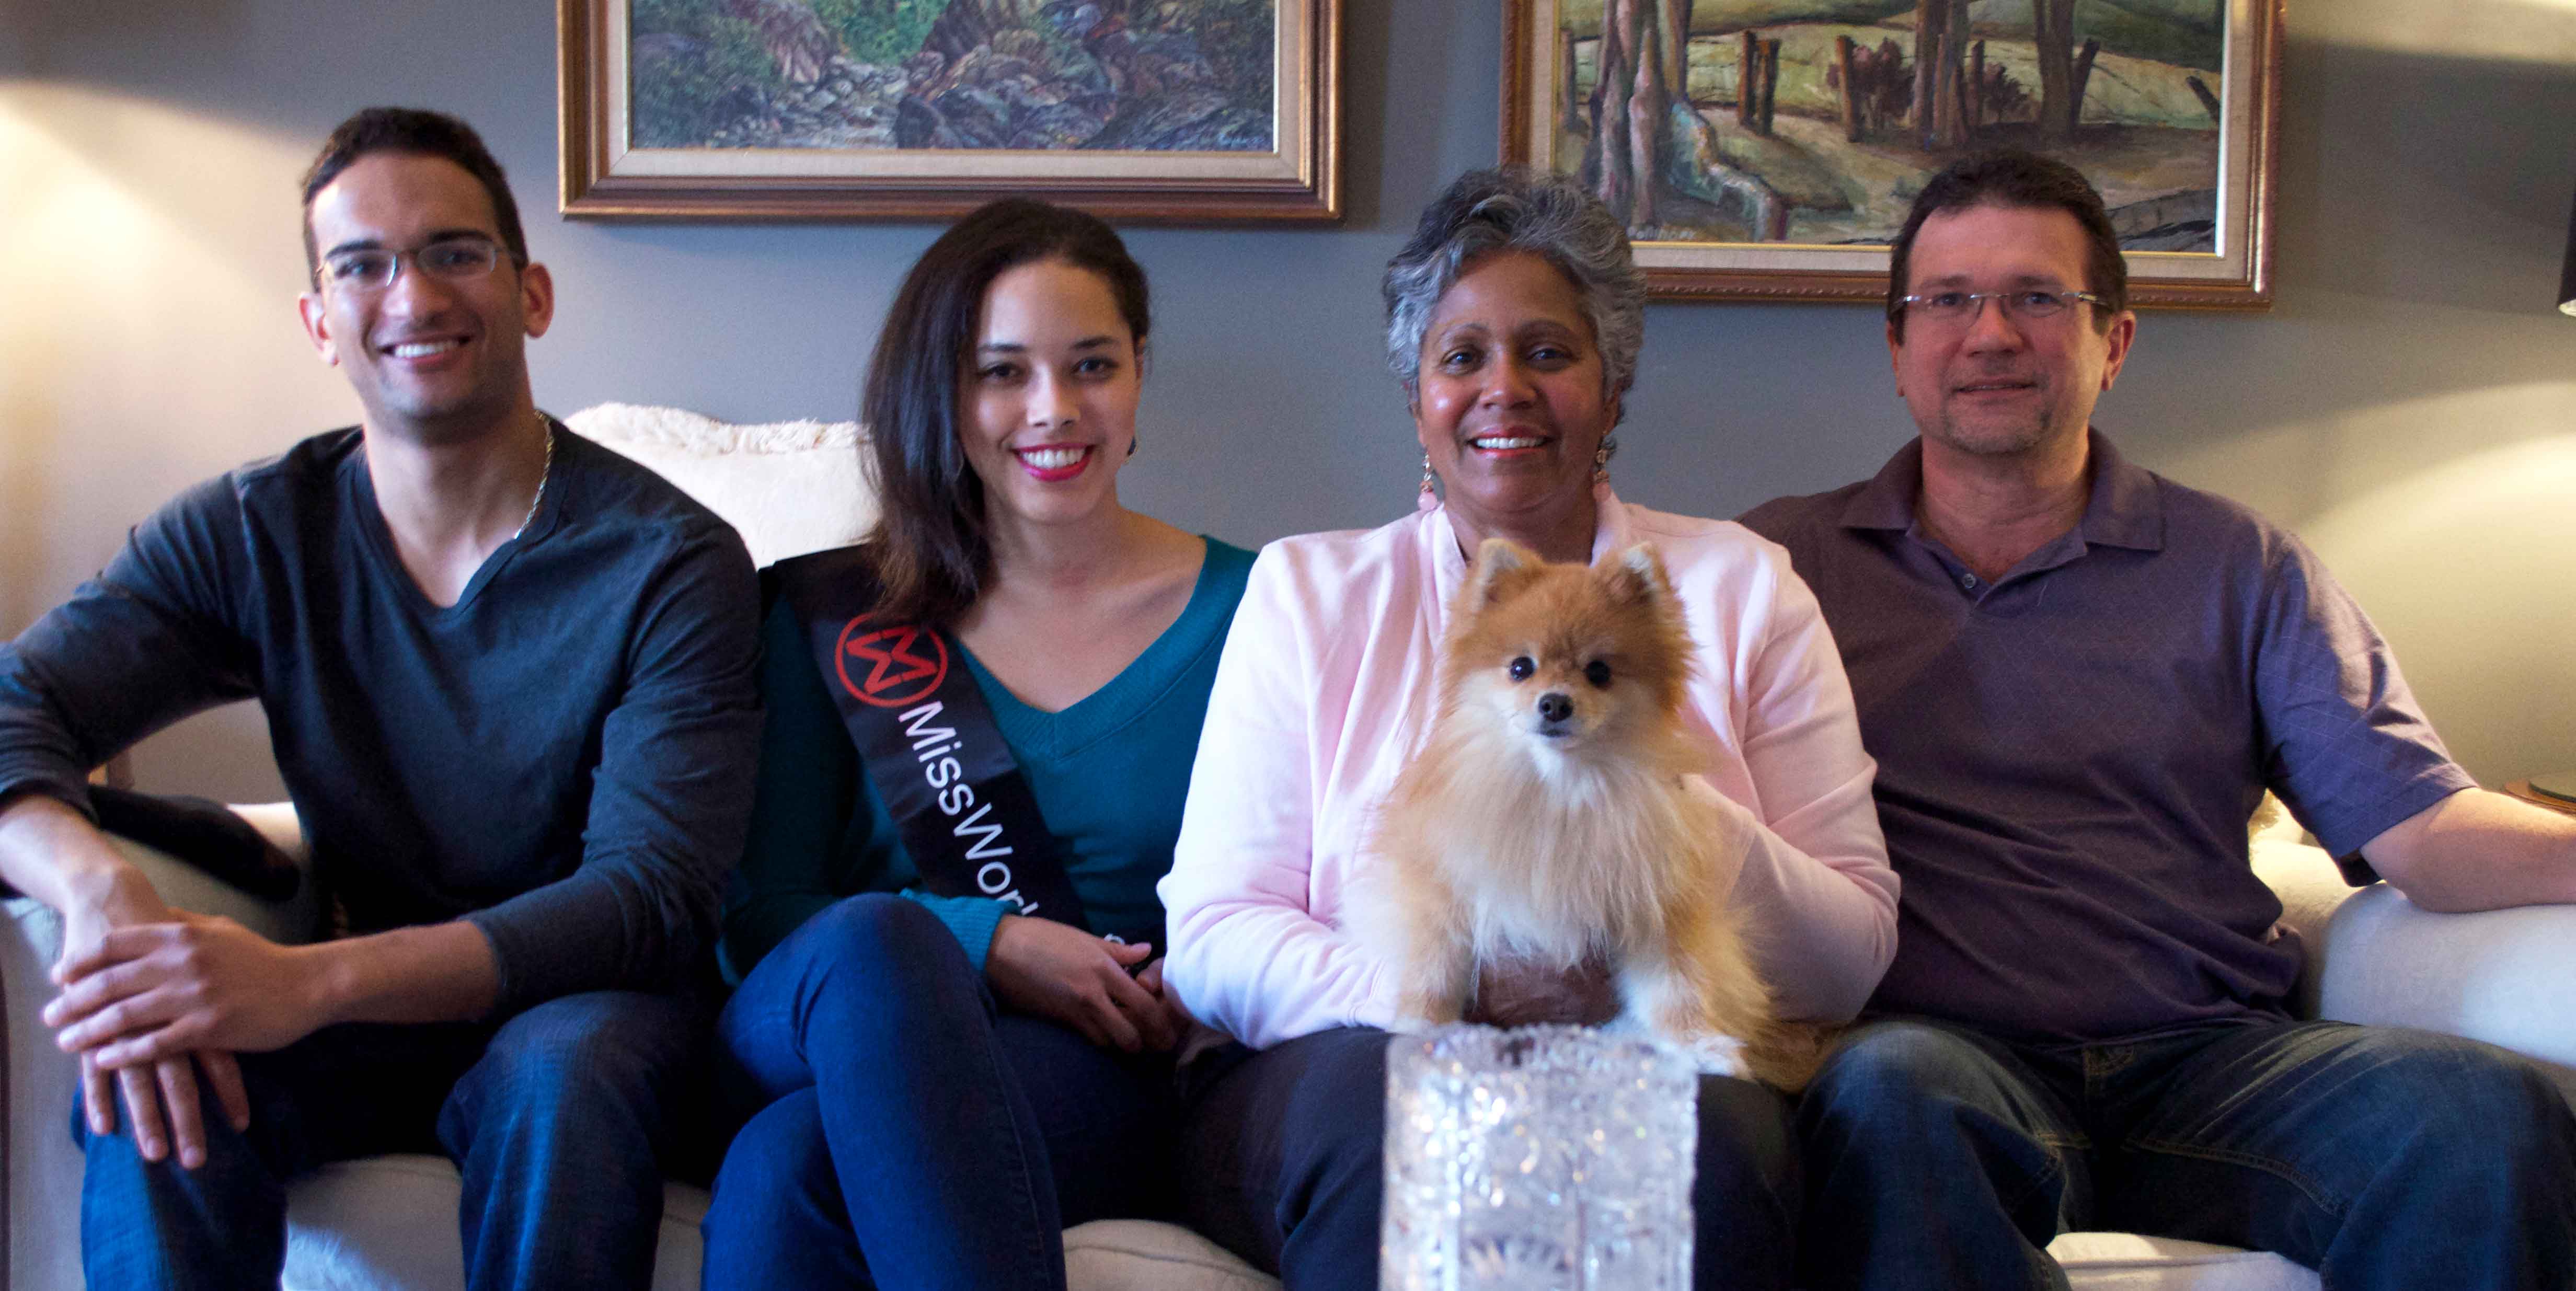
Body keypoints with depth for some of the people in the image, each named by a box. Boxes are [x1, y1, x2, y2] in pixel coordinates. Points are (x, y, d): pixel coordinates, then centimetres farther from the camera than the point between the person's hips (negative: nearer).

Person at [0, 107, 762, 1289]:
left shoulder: (670, 562, -13)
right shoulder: (248, 536, -1)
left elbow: (652, 896, -22)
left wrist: (309, 981, -36)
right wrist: (99, 890, -35)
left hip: (581, 1003, -2)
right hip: (366, 1018, 2)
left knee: (567, 1068, -36)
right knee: (151, 1076, -29)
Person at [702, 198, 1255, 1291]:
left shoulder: (1240, 612, 11)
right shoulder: (831, 618, 12)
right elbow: (761, 912, 6)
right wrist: (985, 945, -12)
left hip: (1096, 1079, -2)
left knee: (788, 1169, -35)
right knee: (874, 936, -37)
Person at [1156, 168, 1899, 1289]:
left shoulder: (1741, 588, 13)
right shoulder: (1309, 595, 13)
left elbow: (1850, 965, 6)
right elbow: (1211, 942, 2)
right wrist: (1450, 989, -15)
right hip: (1357, 1047, 1)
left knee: (1706, 1122, -34)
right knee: (1372, 1097, -34)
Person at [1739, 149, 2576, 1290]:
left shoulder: (2239, 568, 17)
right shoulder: (1788, 558, 15)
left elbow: (2418, 827, 6)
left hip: (2210, 1062, 2)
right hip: (1950, 1054, -2)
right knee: (1888, 1090, -38)